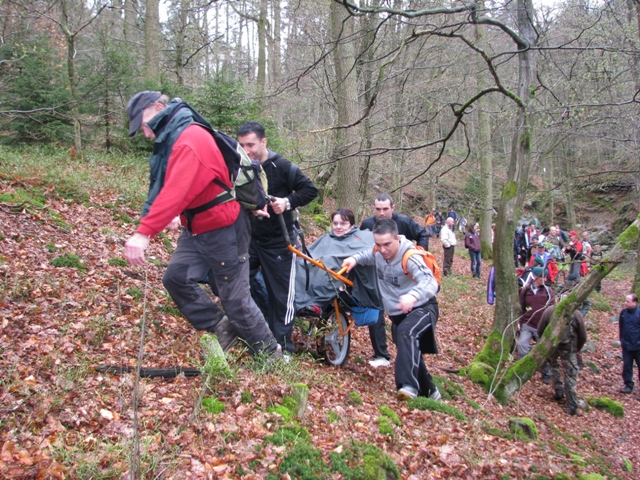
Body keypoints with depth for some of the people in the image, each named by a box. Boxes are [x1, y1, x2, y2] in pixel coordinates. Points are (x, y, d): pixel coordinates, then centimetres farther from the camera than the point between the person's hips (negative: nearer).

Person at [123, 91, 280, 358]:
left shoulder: (191, 139, -23)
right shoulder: (173, 138, 10)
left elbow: (176, 191, -34)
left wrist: (144, 232, -39)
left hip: (223, 230, -9)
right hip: (197, 228, 9)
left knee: (234, 297, -1)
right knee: (176, 277, 5)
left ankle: (270, 353, 15)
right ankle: (220, 326, 19)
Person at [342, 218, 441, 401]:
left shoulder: (410, 257, -28)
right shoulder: (378, 253, -7)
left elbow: (430, 282, -44)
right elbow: (367, 255, 19)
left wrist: (413, 295, -66)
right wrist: (354, 259, -5)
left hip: (422, 308, -8)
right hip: (398, 314, 8)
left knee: (406, 332, -37)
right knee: (410, 352, 17)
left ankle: (409, 386, -45)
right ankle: (428, 391, 40)